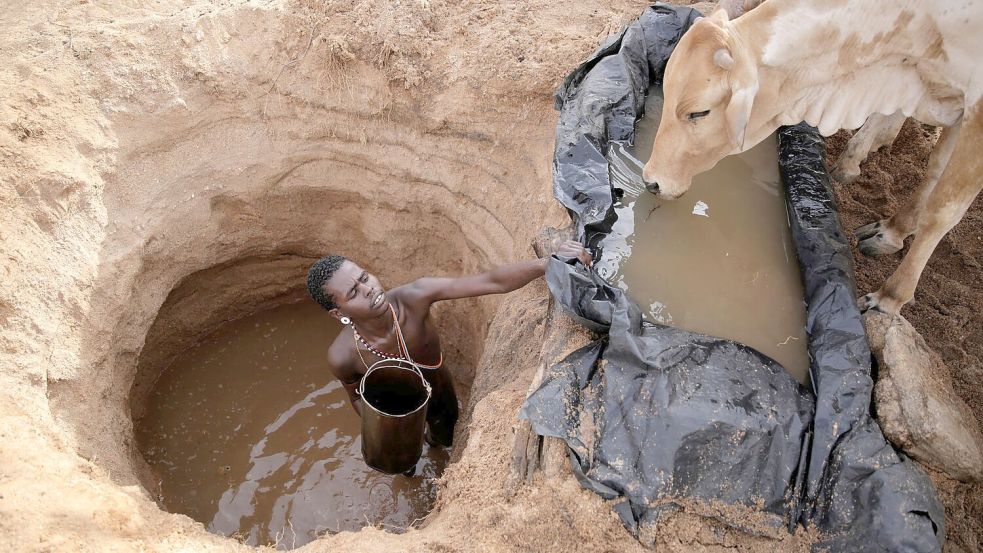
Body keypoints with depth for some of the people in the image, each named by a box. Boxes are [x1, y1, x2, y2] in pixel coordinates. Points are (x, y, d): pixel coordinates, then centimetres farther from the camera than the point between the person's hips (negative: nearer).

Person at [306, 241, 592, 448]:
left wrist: (549, 263, -60)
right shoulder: (342, 356, -36)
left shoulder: (414, 296, -41)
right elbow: (357, 397, -13)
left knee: (445, 437, 34)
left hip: (438, 388, 2)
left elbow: (492, 282, -47)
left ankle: (433, 438, 73)